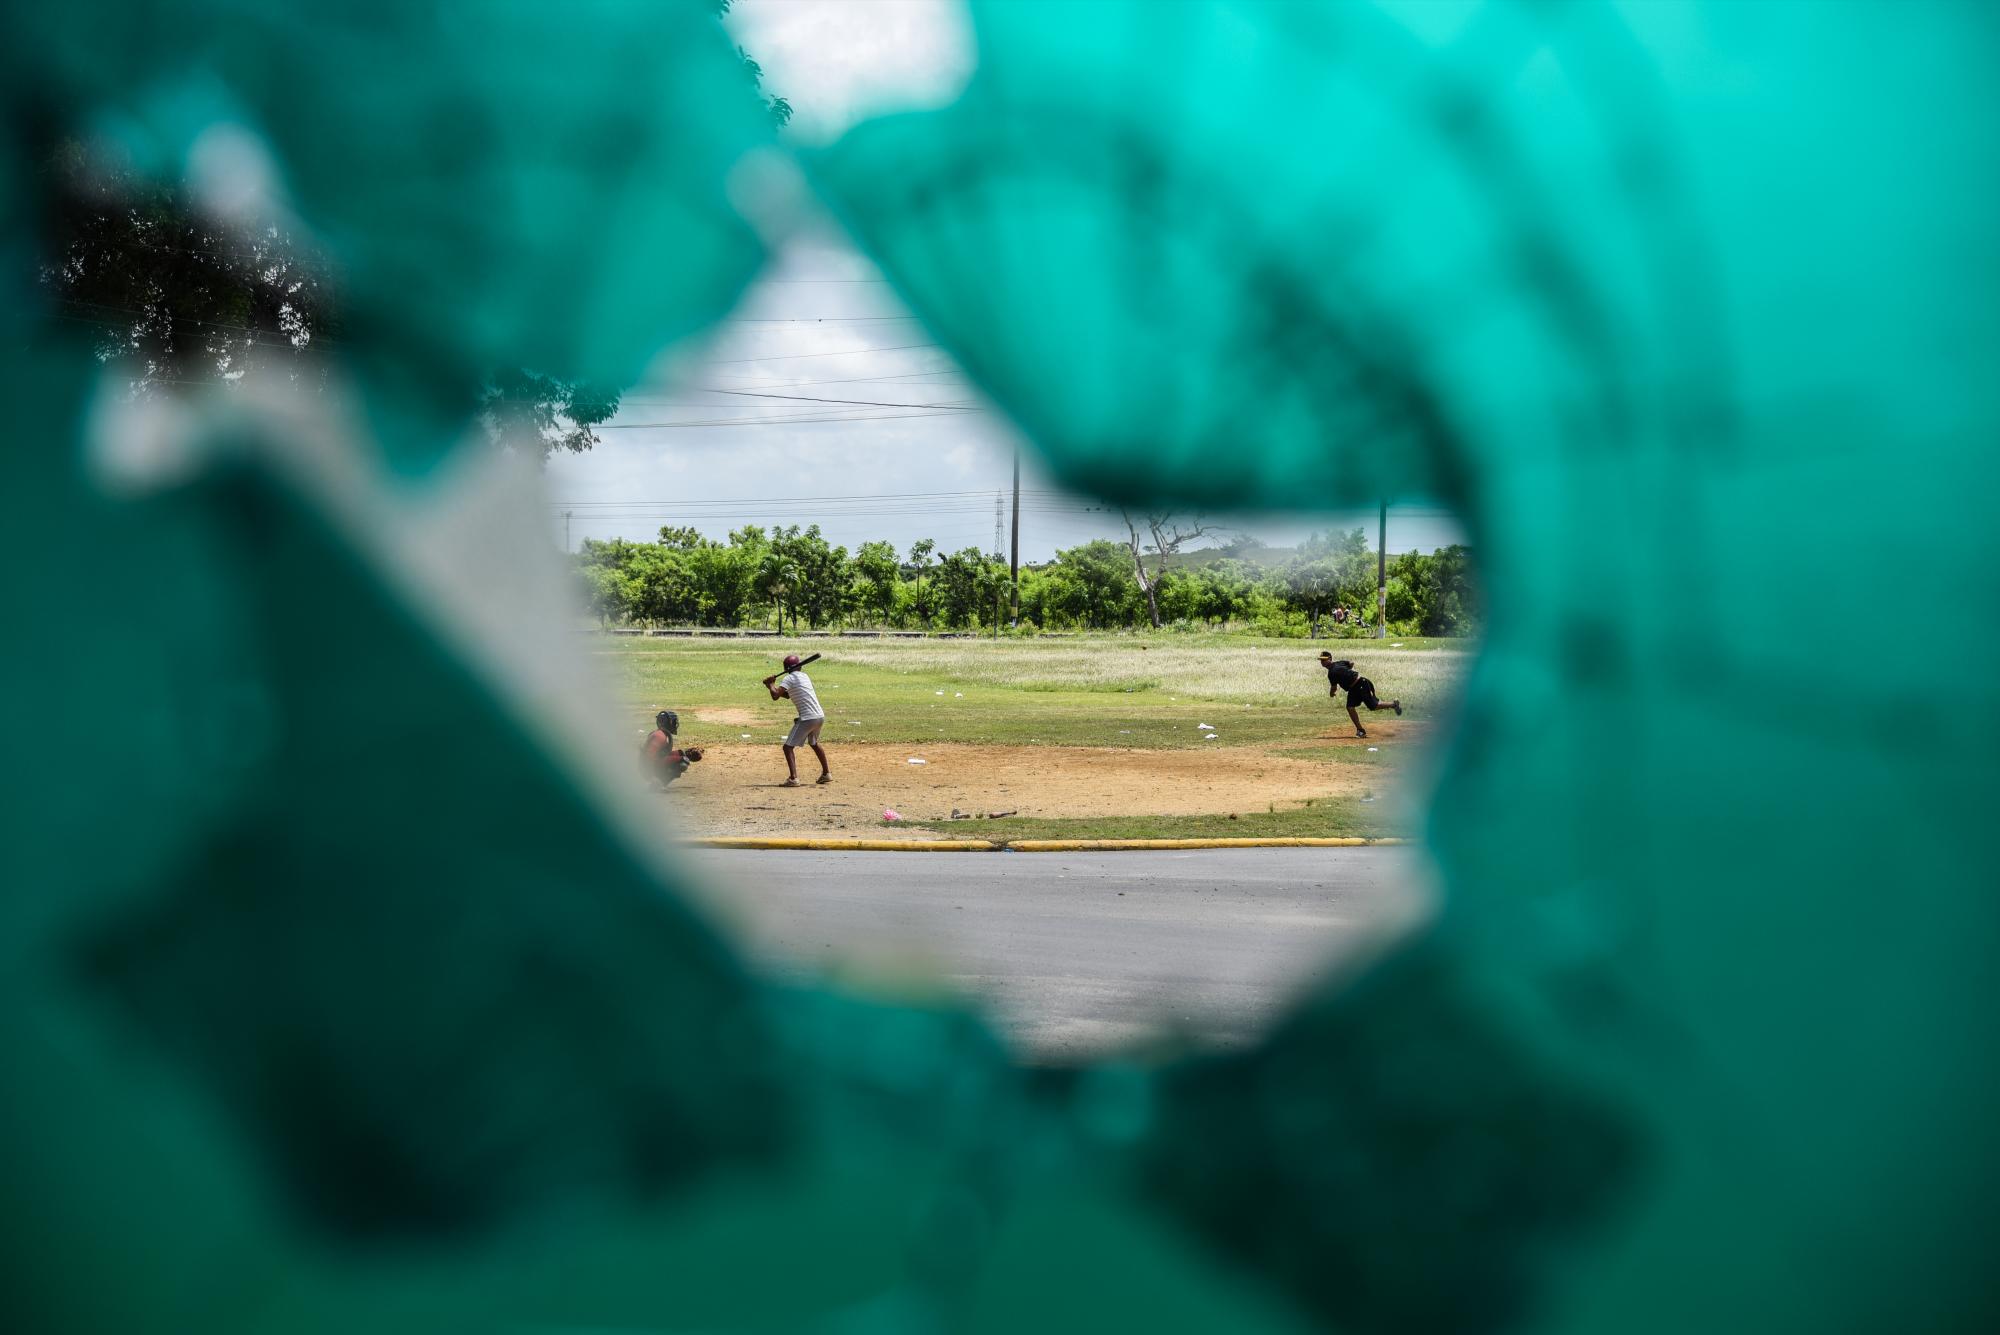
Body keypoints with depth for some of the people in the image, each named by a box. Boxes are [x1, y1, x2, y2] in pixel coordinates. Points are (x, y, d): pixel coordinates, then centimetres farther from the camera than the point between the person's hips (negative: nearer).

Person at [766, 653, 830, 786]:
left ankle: (793, 779, -21)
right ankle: (826, 774, 41)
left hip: (807, 718, -9)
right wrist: (773, 686, 17)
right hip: (820, 716, 9)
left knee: (788, 747, -7)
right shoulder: (804, 676, 18)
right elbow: (788, 695, 26)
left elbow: (775, 696, -17)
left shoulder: (789, 678, -8)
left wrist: (771, 685, 2)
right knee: (814, 743, 32)